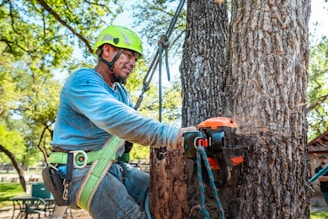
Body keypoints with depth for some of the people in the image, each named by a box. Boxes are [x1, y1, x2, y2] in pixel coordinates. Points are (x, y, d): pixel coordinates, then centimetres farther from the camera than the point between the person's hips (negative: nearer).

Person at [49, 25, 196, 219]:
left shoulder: (121, 92, 18)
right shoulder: (83, 81, -13)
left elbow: (136, 122, 6)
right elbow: (115, 118, -31)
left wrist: (178, 136, -12)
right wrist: (172, 136, -39)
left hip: (115, 167, 8)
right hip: (83, 170, -8)